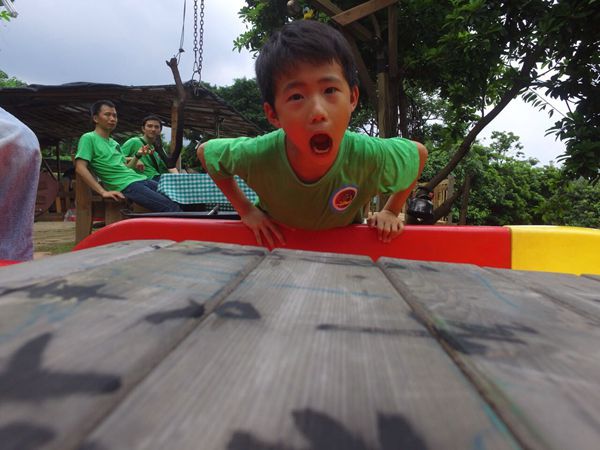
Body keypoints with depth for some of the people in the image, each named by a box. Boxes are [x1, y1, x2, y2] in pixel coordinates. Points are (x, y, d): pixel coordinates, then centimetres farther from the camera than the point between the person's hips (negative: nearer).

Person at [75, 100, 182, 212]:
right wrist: (103, 192, -19)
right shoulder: (89, 138, 2)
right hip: (126, 185, -8)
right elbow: (80, 168, -10)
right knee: (171, 207, -24)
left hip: (140, 179, 8)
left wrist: (138, 156, 9)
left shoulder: (114, 143, 25)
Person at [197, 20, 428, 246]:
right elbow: (205, 151, -9)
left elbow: (419, 153, -6)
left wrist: (390, 212, -8)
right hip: (275, 241, 0)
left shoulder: (370, 157, -29)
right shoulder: (257, 156, -31)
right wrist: (245, 210, -13)